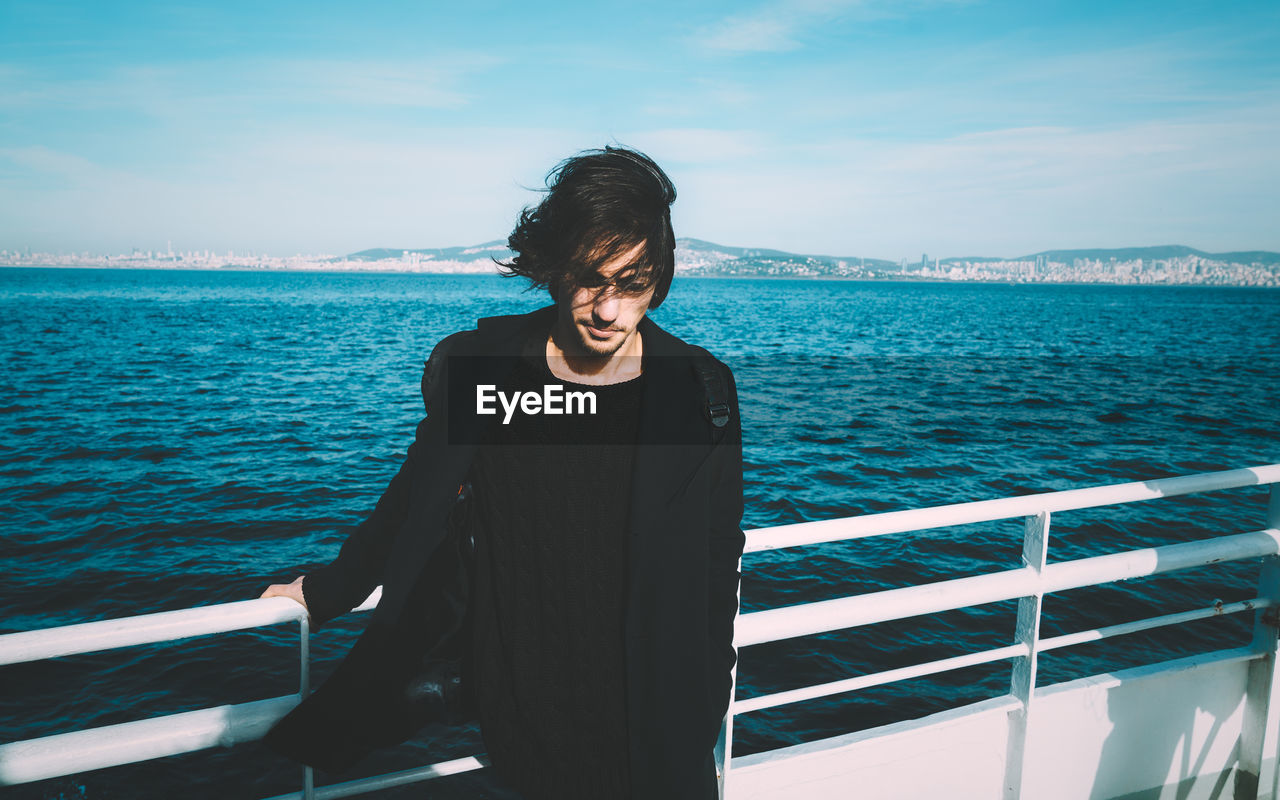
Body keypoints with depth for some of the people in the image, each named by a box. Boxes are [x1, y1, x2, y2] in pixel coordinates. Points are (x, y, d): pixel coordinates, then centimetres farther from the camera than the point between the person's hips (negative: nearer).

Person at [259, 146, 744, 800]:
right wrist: (329, 590, 17)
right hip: (521, 715, 1)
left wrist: (705, 723, 3)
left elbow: (715, 573, -2)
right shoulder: (475, 366, -10)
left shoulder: (701, 394, -11)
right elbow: (415, 501, 6)